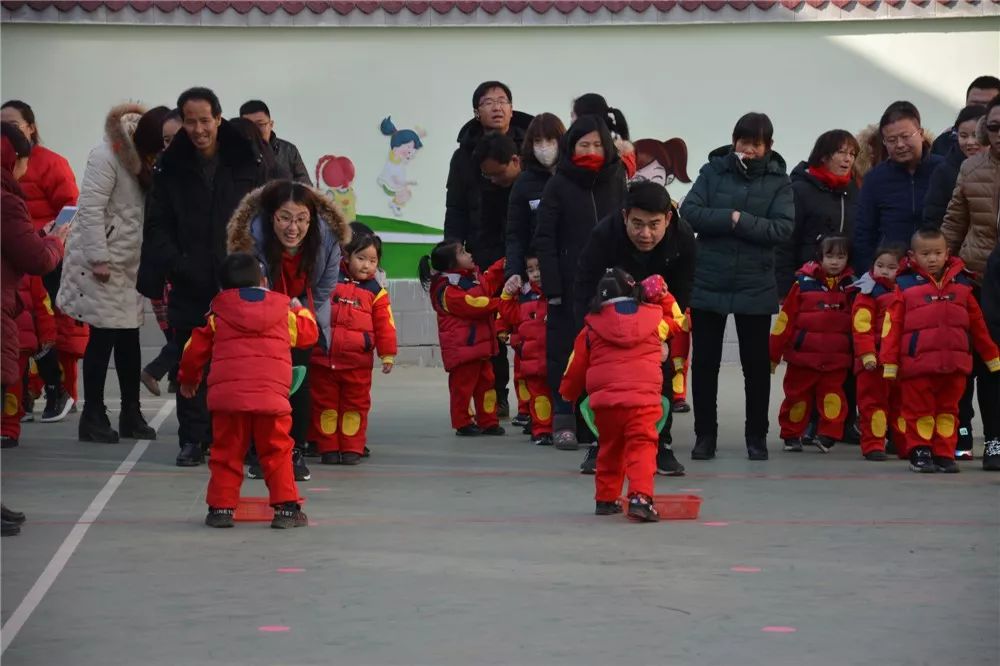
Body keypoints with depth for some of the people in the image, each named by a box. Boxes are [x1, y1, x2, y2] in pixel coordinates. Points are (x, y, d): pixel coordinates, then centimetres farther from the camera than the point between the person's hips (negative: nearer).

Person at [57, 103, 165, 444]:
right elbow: (91, 210, -20)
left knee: (128, 337, 10)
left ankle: (131, 413, 17)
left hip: (130, 262, 8)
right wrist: (99, 259, -21)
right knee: (102, 338, -5)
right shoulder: (107, 156, -16)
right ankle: (93, 416, 2)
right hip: (101, 262, -8)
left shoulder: (142, 161, 11)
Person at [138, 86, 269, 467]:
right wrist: (171, 264, -10)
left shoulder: (247, 164, 2)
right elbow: (157, 225, 3)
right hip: (189, 284, 1)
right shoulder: (170, 168, 5)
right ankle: (193, 440, 10)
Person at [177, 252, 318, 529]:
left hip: (227, 395, 0)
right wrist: (300, 310, 47)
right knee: (277, 453, 8)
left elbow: (196, 349, 18)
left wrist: (188, 379, 36)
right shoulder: (285, 311, 12)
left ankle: (221, 507, 8)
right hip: (272, 397, 0)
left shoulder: (217, 314, 12)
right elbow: (308, 333, 26)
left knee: (226, 453, 10)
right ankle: (286, 507, 4)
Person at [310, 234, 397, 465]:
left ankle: (352, 448, 13)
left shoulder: (376, 292, 0)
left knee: (355, 405, 5)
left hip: (357, 362, -1)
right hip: (323, 359, 1)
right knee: (324, 404, 6)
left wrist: (387, 355, -3)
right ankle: (328, 448, 14)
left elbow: (384, 325, 0)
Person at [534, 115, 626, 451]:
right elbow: (544, 238, -2)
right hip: (571, 284, -2)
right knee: (566, 348, -1)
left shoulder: (616, 182, 9)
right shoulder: (558, 185, 0)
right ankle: (564, 420, 7)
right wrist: (551, 285, -9)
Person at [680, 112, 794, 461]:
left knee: (756, 363, 7)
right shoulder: (713, 171, 2)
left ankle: (756, 436, 19)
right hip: (708, 282, 1)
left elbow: (783, 227, -12)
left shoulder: (778, 181, 0)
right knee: (704, 361, 6)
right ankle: (705, 434, 16)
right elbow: (690, 211, -9)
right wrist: (730, 218, -18)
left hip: (755, 286, -1)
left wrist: (741, 221, -18)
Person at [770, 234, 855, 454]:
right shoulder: (804, 283, -6)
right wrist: (774, 354, -3)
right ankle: (791, 435, 20)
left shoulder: (851, 286, 2)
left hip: (836, 360, 1)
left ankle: (828, 435, 3)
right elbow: (785, 319, -3)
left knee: (832, 398, -4)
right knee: (798, 397, 8)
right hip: (802, 357, -1)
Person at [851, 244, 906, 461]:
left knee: (901, 403, 11)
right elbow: (861, 327, -13)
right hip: (875, 362, -6)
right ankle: (873, 445, 1)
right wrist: (867, 355, -21)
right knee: (874, 403, -3)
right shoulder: (868, 293, -6)